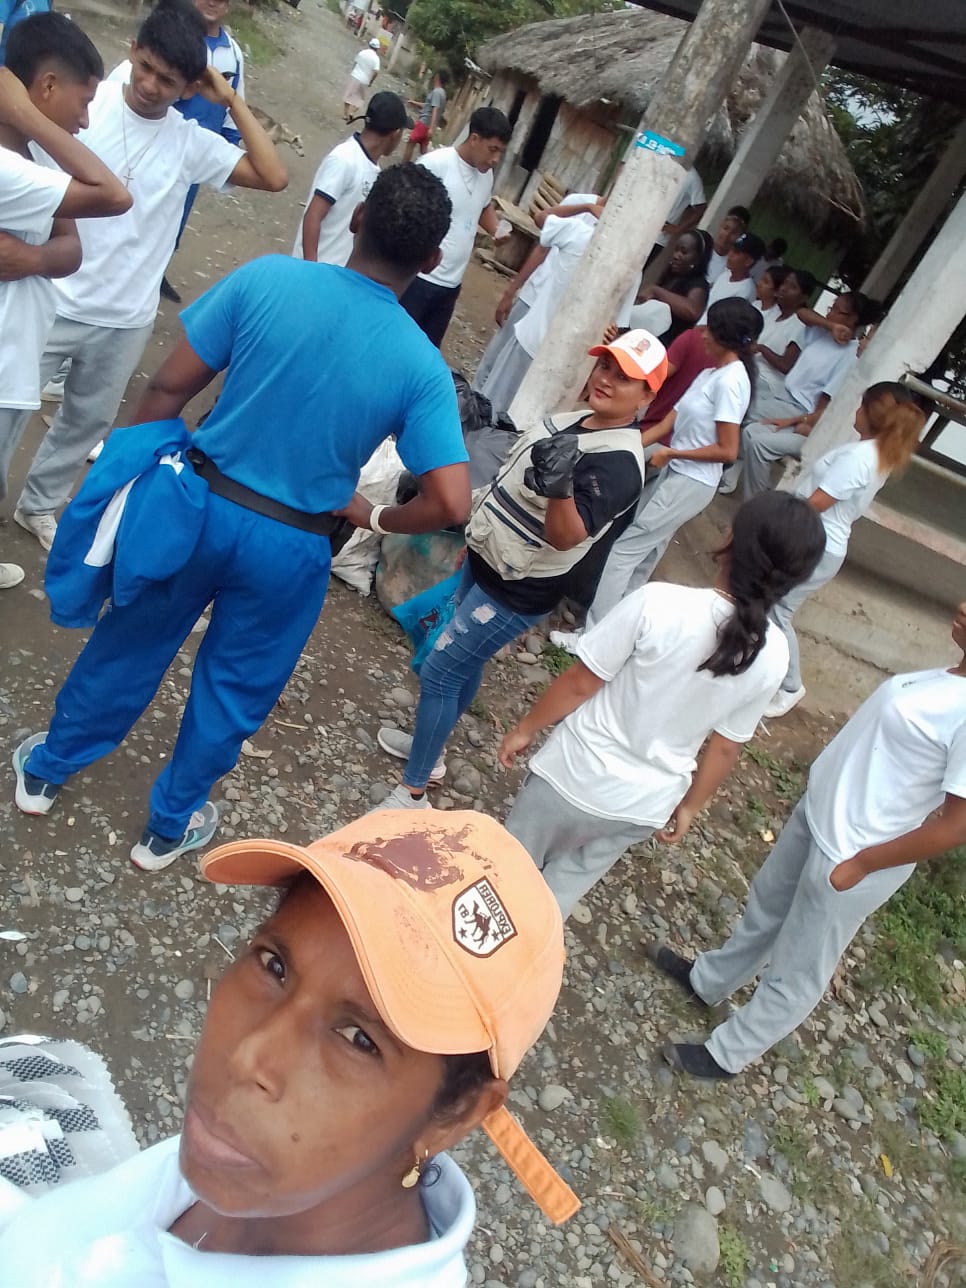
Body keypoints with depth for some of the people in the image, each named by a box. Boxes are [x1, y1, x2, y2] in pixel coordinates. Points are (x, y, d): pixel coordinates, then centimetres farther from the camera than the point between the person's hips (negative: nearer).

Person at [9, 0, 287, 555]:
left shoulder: (191, 142, -1)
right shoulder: (87, 104, -8)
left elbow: (275, 177, -9)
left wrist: (231, 99, -9)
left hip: (127, 319, 3)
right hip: (52, 301, -3)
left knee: (88, 420, 19)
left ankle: (38, 504, 41)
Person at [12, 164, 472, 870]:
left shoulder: (269, 277, -12)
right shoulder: (423, 368, -15)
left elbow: (168, 388, -9)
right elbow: (451, 503, -20)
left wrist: (133, 469, 5)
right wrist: (379, 518, 0)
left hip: (196, 503, 2)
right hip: (289, 548, -1)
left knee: (129, 644, 26)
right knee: (236, 689, 22)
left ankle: (48, 767, 49)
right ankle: (171, 826, 43)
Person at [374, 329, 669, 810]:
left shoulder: (619, 463, -26)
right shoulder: (569, 422, 3)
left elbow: (566, 536, -37)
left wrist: (559, 487, -58)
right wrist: (477, 538, 24)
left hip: (516, 591, -9)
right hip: (485, 562, 9)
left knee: (438, 673, -6)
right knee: (464, 663, 23)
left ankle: (412, 793, 7)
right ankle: (429, 750, 43)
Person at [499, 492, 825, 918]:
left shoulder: (659, 604, -27)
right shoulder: (773, 654, -13)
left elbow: (580, 683, -17)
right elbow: (725, 749, 0)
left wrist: (526, 728, 0)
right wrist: (688, 807, 15)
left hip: (577, 778, -3)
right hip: (646, 807, 4)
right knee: (560, 889, 28)